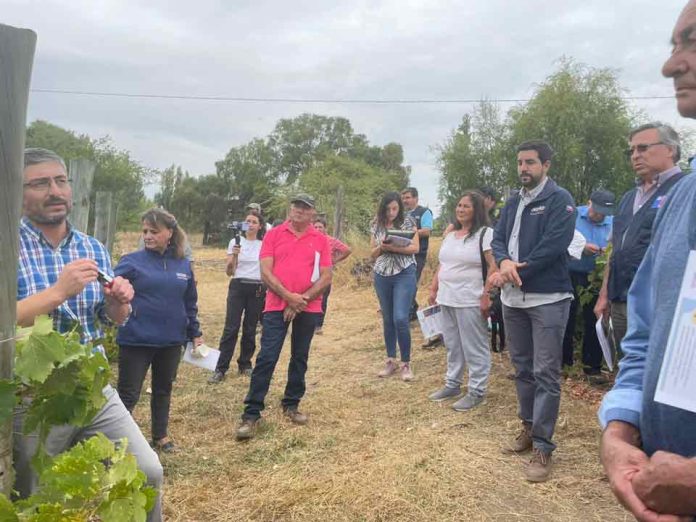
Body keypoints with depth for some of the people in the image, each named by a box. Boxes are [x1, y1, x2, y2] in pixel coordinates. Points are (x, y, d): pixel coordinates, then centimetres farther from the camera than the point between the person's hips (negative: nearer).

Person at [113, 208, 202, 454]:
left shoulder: (183, 264, 5)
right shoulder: (132, 261, -6)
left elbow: (190, 302, 13)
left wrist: (195, 333, 15)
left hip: (171, 341, 4)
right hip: (136, 341, -4)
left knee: (163, 389, 19)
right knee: (128, 394, 3)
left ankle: (160, 435, 36)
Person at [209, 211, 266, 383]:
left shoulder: (264, 244, 5)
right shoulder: (235, 242, 3)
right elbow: (229, 271, -1)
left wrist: (268, 290, 3)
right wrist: (234, 256, -18)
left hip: (258, 289, 1)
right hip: (238, 287, -1)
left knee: (250, 329, 7)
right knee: (231, 328, -6)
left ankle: (245, 364, 20)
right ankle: (220, 369, -4)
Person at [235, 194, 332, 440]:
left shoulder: (321, 240, 4)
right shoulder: (274, 234, 2)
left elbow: (326, 277, 0)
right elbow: (266, 272, -5)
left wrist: (302, 299, -11)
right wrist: (288, 296, -15)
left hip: (308, 308, 2)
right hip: (277, 306, -2)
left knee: (300, 358, 12)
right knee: (266, 358, -6)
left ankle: (291, 405, 28)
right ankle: (251, 414, -1)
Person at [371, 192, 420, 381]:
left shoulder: (408, 222, -2)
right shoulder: (377, 225, 7)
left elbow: (415, 248, -6)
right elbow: (372, 254, 9)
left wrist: (394, 247, -19)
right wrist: (381, 247, -12)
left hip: (404, 274, -4)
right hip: (382, 276, 4)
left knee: (400, 319, -11)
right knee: (387, 319, 9)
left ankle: (406, 363, 2)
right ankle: (391, 361, 21)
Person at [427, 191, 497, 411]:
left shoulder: (485, 233, -9)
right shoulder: (450, 235, 15)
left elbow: (494, 266, -16)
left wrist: (486, 295, -21)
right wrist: (434, 289, 15)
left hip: (470, 301, -8)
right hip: (447, 299, 8)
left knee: (474, 347, 0)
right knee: (452, 345, 17)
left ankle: (477, 391, 11)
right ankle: (452, 384, 29)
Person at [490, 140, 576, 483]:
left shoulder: (559, 199, -7)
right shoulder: (513, 202, 14)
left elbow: (553, 245, -18)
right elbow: (498, 238, 6)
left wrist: (515, 271, -16)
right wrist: (504, 262, -16)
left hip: (548, 298, -7)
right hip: (513, 299, 7)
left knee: (546, 373, -3)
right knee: (522, 368, 16)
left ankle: (543, 447, 4)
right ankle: (529, 428, 31)